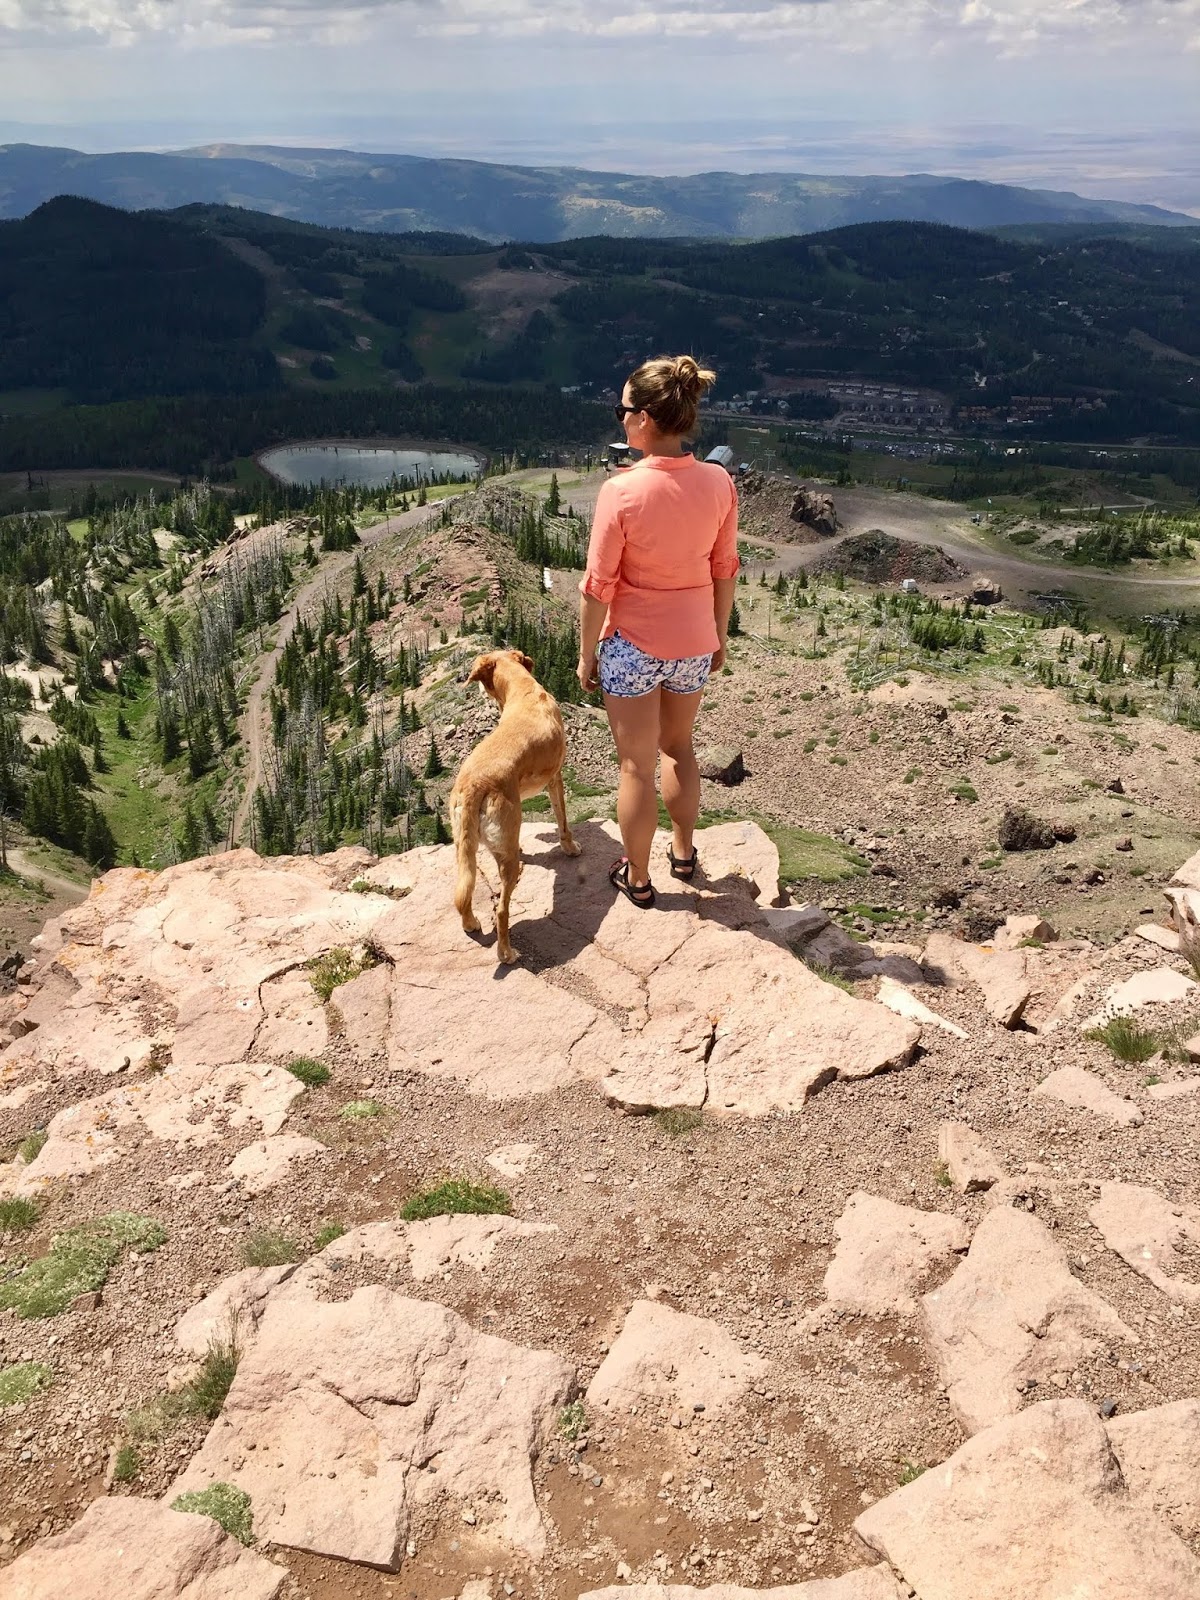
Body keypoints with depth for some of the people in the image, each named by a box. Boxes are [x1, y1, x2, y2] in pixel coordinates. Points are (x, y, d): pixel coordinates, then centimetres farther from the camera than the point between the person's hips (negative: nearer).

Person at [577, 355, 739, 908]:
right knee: (678, 747, 27)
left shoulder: (621, 491, -22)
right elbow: (724, 570, 2)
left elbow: (598, 586, -16)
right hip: (693, 643, 4)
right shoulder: (718, 483, -9)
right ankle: (683, 852, 42)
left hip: (632, 645, -4)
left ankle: (637, 878, 27)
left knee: (636, 765, 12)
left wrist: (587, 653, -2)